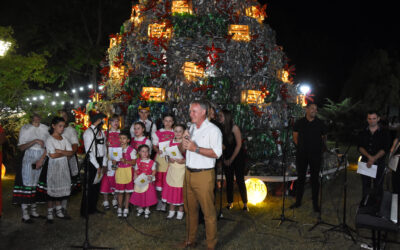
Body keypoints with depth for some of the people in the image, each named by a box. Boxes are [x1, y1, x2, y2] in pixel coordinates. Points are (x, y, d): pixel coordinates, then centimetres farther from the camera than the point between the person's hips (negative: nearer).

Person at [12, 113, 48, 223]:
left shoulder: (45, 128, 7)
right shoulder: (25, 128, 0)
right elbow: (21, 147, -7)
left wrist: (42, 159, -7)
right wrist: (34, 141, -21)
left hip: (42, 158, 3)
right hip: (29, 157, -3)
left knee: (37, 184, 5)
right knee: (27, 183, -6)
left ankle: (33, 211, 14)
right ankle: (25, 214, -2)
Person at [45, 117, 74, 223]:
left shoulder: (64, 139, 8)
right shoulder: (49, 139, -8)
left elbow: (71, 153, 0)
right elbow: (52, 155, -17)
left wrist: (60, 151, -13)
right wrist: (65, 153, -6)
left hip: (64, 166, 5)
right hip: (54, 166, -5)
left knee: (61, 188, 10)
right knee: (52, 188, -1)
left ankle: (58, 210, 21)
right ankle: (49, 212, 10)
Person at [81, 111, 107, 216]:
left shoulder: (101, 132, 9)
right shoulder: (88, 132, -12)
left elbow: (104, 148, 9)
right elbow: (89, 151, -14)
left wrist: (104, 163, 2)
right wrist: (97, 166, -12)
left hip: (100, 160, 7)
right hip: (91, 162, -7)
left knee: (97, 185, 13)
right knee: (89, 186, -1)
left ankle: (93, 208, 27)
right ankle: (85, 211, 11)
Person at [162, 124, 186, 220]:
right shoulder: (171, 142, 8)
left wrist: (184, 161, -19)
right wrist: (169, 159, -5)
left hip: (182, 170, -4)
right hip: (172, 168, 4)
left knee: (180, 191, 2)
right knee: (170, 190, 7)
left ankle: (180, 211, 17)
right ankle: (171, 210, 22)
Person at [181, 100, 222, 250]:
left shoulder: (213, 130, -8)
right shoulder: (191, 128, 16)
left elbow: (216, 153, -19)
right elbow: (184, 150, 23)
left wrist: (196, 148, -21)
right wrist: (184, 142, 1)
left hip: (203, 175, -7)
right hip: (188, 173, 7)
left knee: (208, 212, -2)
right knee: (190, 209, 14)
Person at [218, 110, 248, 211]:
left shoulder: (234, 128, -11)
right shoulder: (222, 129, 3)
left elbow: (239, 145, -11)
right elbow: (222, 145, 8)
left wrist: (231, 159, -10)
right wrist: (224, 158, -5)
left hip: (237, 157, -5)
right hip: (227, 159, 5)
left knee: (240, 180, -3)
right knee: (229, 181, 8)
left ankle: (245, 203, 7)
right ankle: (230, 202, 17)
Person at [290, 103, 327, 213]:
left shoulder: (320, 123, 2)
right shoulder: (299, 123, 2)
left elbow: (324, 137, 12)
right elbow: (295, 137, 9)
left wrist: (321, 148, 5)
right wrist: (301, 146, 3)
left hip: (316, 154, 0)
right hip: (302, 154, 1)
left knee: (315, 178, 5)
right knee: (300, 178, 9)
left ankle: (315, 203, 15)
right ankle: (298, 201, 20)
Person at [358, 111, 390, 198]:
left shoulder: (384, 132, 0)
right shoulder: (363, 133, 7)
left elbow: (385, 149, -7)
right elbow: (360, 147, -2)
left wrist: (374, 158, -20)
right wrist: (369, 156, -19)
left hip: (379, 163, -2)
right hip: (365, 162, 2)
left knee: (378, 186, 2)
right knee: (365, 186, 11)